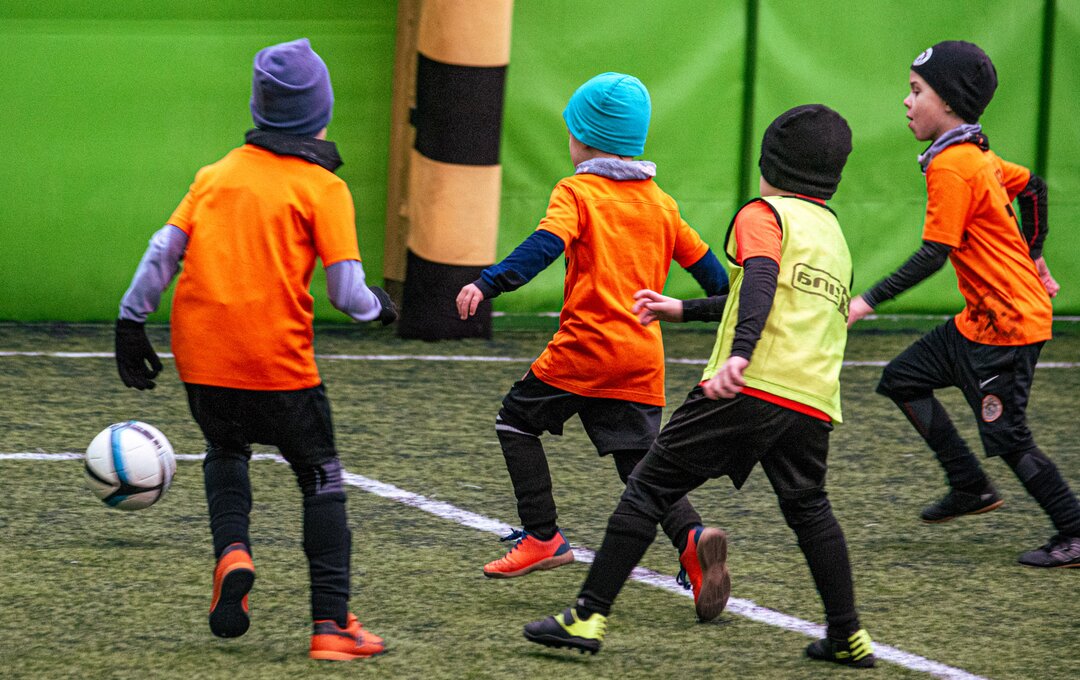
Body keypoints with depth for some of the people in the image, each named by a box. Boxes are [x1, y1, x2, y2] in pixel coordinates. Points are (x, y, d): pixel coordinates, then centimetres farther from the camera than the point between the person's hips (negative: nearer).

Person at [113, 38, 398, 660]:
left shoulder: (217, 175, 10)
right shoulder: (322, 187, -2)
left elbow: (164, 251, 5)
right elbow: (346, 291, -7)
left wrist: (131, 323, 10)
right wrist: (377, 305, 13)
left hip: (201, 353, 4)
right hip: (278, 359, -4)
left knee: (226, 451, 29)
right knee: (322, 479, 12)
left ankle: (232, 552, 1)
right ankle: (331, 625, 5)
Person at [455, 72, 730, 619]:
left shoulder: (577, 193, -2)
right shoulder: (660, 204, 15)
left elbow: (544, 246, -19)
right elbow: (705, 264, 21)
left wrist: (487, 284, -29)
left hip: (584, 348, -5)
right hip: (643, 358, 5)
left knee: (517, 420, 14)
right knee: (639, 459, 7)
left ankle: (542, 536, 6)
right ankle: (691, 537, -20)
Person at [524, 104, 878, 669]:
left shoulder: (764, 214, 4)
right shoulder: (834, 235, 27)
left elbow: (761, 281, -16)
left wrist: (740, 354, -32)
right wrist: (683, 311, 43)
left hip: (749, 390, -6)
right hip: (813, 405, 6)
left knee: (649, 488, 0)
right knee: (808, 508, 25)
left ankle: (588, 617, -6)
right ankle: (847, 636, 19)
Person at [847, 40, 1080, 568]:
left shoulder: (951, 167, -19)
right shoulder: (977, 157, 9)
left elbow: (933, 255, -22)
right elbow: (1031, 187, 24)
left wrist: (869, 301, -21)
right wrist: (1033, 256, 31)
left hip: (1008, 322, -10)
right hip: (980, 320, 10)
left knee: (1007, 437, -4)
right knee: (903, 379, 13)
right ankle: (970, 487, 15)